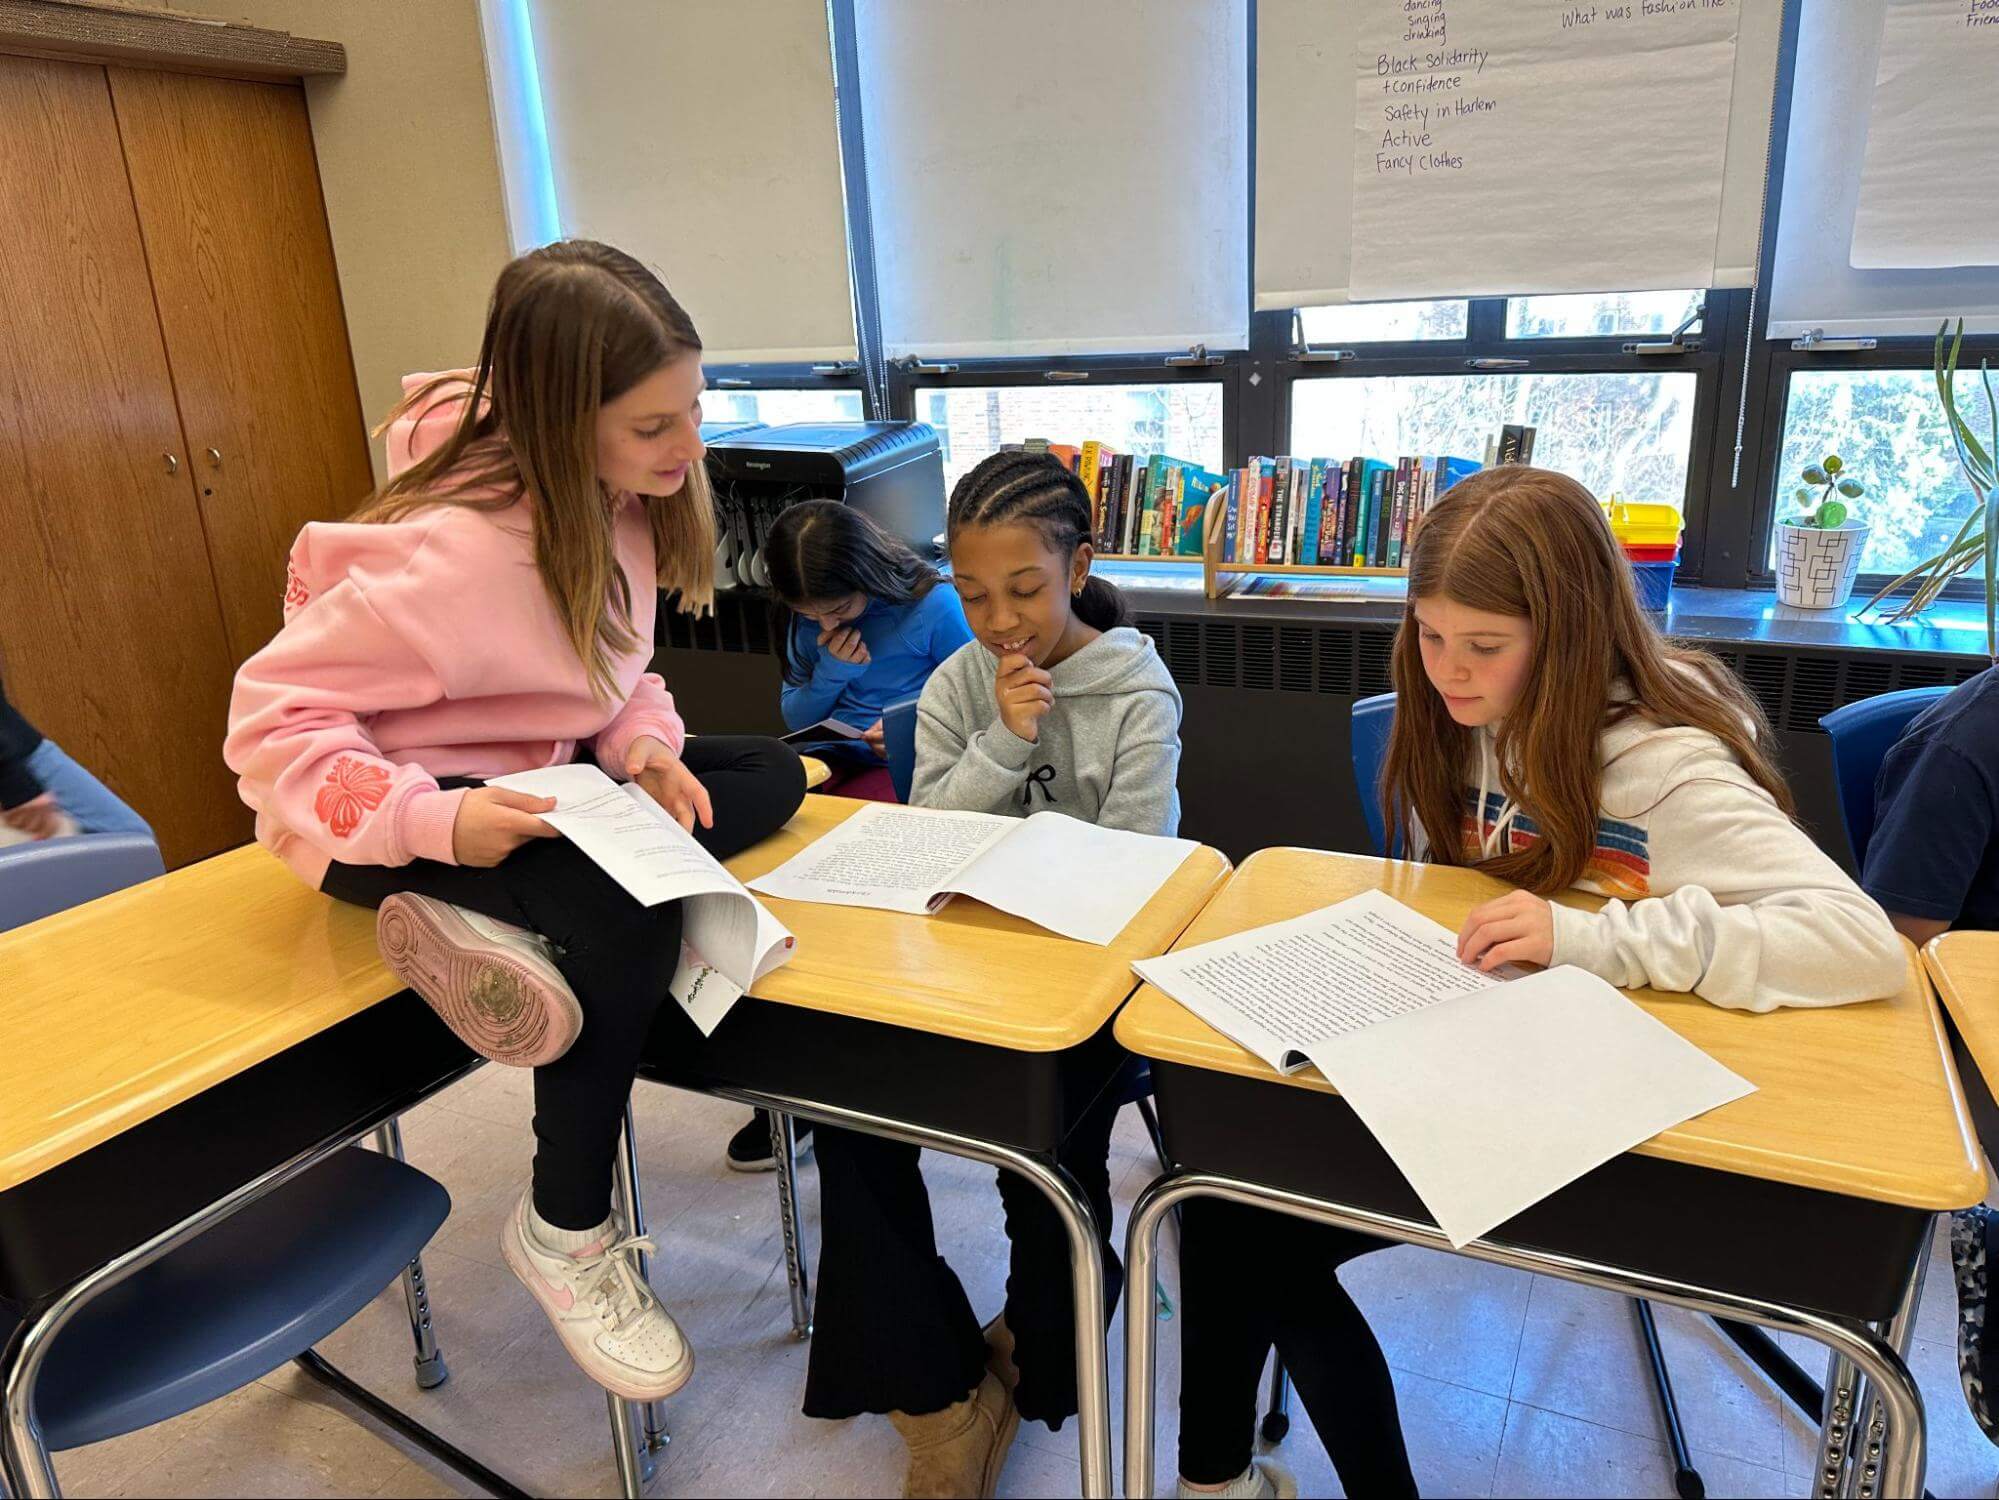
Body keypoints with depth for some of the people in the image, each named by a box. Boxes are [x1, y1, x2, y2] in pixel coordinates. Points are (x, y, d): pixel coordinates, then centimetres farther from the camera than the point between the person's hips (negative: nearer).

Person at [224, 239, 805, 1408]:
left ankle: (502, 934, -20)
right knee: (633, 915, -33)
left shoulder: (613, 497, -6)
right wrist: (430, 821, -37)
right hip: (397, 808, -8)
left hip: (539, 775, 8)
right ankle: (565, 1233, -12)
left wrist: (647, 749, -14)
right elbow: (273, 714, -25)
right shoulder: (456, 547, -29)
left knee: (770, 774, -6)